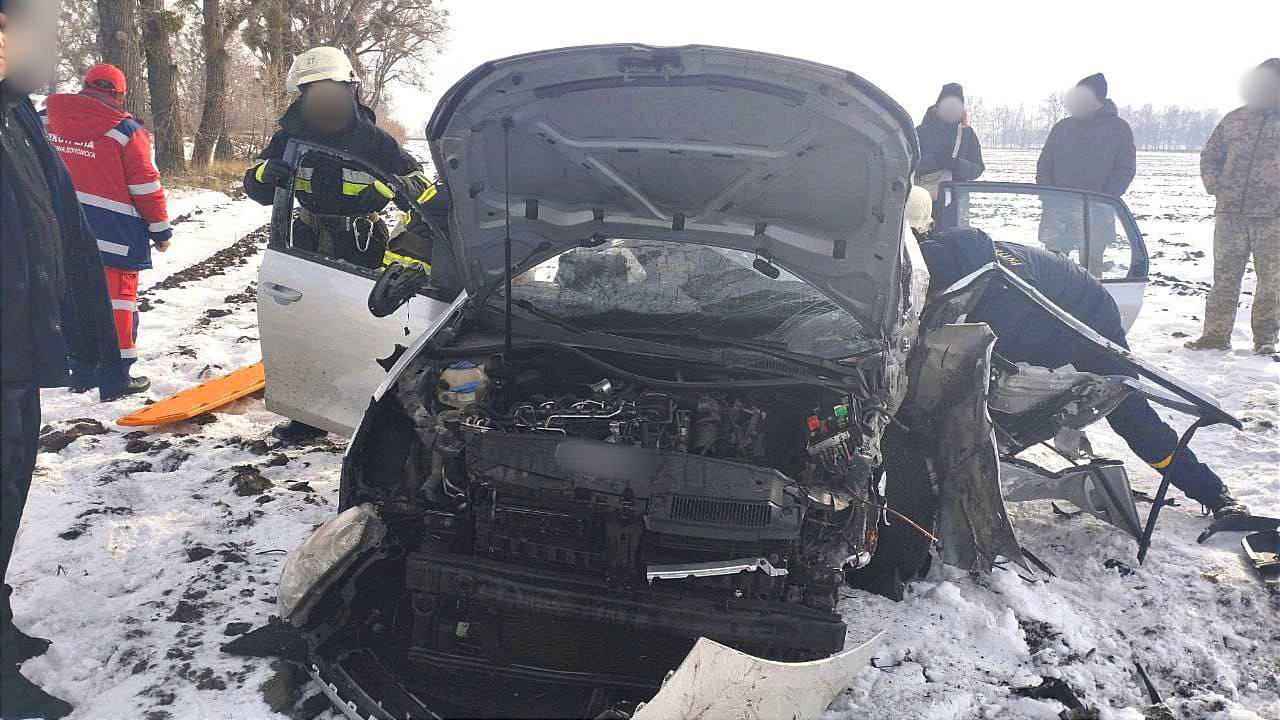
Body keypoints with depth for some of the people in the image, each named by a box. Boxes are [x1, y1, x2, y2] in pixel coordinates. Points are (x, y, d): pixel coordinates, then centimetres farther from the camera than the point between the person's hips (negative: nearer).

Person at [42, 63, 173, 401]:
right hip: (113, 233, -5)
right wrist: (160, 229, 2)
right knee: (117, 298, 3)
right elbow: (146, 185, -8)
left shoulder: (45, 118, 6)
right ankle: (115, 379, 6)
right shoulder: (125, 129, -9)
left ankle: (81, 372, 25)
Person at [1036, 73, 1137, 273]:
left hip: (1096, 210, -2)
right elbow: (1044, 165, 12)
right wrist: (1048, 197, -3)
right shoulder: (1063, 126, 12)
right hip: (1058, 207, 2)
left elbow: (1126, 169, 0)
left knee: (1092, 263, 2)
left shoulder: (1119, 128, 5)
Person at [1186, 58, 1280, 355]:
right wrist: (1215, 186, 4)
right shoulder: (1235, 119, 11)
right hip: (1230, 213, 2)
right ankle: (1216, 334, 10)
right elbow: (1209, 156, 19)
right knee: (1224, 276, 5)